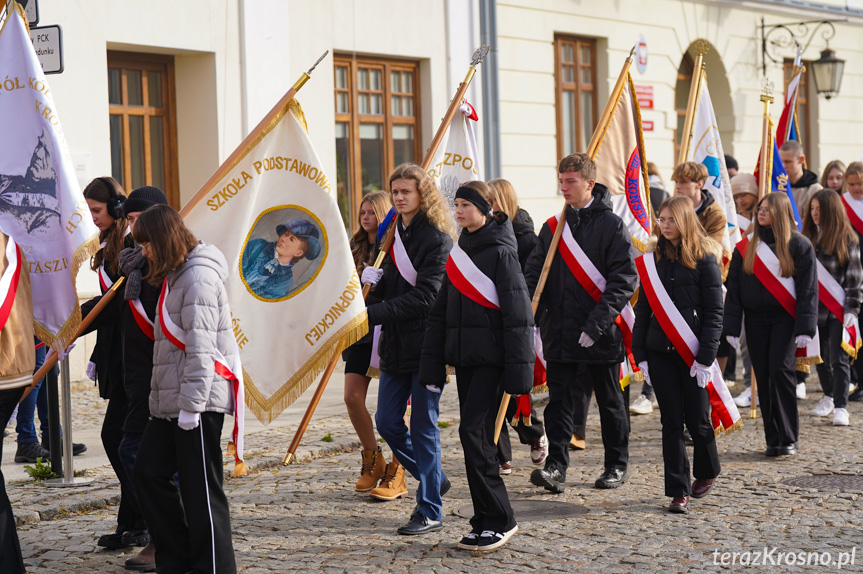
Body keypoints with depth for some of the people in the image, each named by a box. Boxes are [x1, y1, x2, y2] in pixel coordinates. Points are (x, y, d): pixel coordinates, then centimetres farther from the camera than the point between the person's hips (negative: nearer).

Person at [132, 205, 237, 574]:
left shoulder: (199, 275, -13)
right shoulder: (174, 275, 18)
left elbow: (201, 347, -19)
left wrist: (191, 404, -22)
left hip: (199, 402, -10)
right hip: (170, 403, 10)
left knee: (200, 488, -4)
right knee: (149, 471, 11)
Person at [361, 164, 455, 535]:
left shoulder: (437, 239, -11)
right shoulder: (397, 234, 14)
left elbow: (424, 295, -18)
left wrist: (373, 314, -22)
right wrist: (374, 281, -3)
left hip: (425, 344, -8)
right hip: (395, 345, 8)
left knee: (423, 426, -3)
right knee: (387, 422, 9)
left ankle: (430, 512, 5)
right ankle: (433, 479, 28)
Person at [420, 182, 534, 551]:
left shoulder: (500, 253, -8)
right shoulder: (459, 253, 14)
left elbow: (517, 314, -12)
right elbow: (440, 312, 15)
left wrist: (519, 368, -18)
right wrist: (432, 364, 10)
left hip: (492, 359, -7)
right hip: (465, 358, 8)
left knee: (473, 431, -14)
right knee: (476, 437, 7)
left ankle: (499, 520, -7)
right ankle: (487, 522, 13)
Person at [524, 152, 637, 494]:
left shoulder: (611, 225, -6)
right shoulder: (553, 227, 9)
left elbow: (623, 280, -11)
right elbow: (534, 274, 9)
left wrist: (596, 323, -20)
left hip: (601, 335, -4)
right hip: (560, 333, 4)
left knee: (609, 402, 10)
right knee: (559, 401, -4)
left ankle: (617, 465, 23)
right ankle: (556, 468, -7)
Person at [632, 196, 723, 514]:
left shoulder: (704, 259, -4)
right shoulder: (653, 258, 8)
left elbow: (714, 312, -6)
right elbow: (643, 308, 10)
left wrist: (705, 356, -13)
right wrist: (640, 353, 4)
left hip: (692, 351, -3)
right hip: (660, 350, 3)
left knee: (697, 418, 4)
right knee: (672, 421, 2)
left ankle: (707, 472, 31)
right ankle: (679, 490, 5)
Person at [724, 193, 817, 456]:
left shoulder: (799, 245, 0)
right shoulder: (746, 246, 9)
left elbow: (808, 289, -2)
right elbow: (733, 288, 8)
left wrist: (805, 328, -11)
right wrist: (731, 327, 0)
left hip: (784, 318, -3)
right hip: (755, 320, 4)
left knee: (781, 371, -14)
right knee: (763, 378, 3)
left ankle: (788, 439, -7)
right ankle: (773, 440, 9)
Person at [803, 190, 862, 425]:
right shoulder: (807, 238, 7)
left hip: (838, 310, -5)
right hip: (814, 308, 5)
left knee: (839, 359, -4)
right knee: (820, 358, 15)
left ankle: (840, 407, 0)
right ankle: (829, 396, 33)